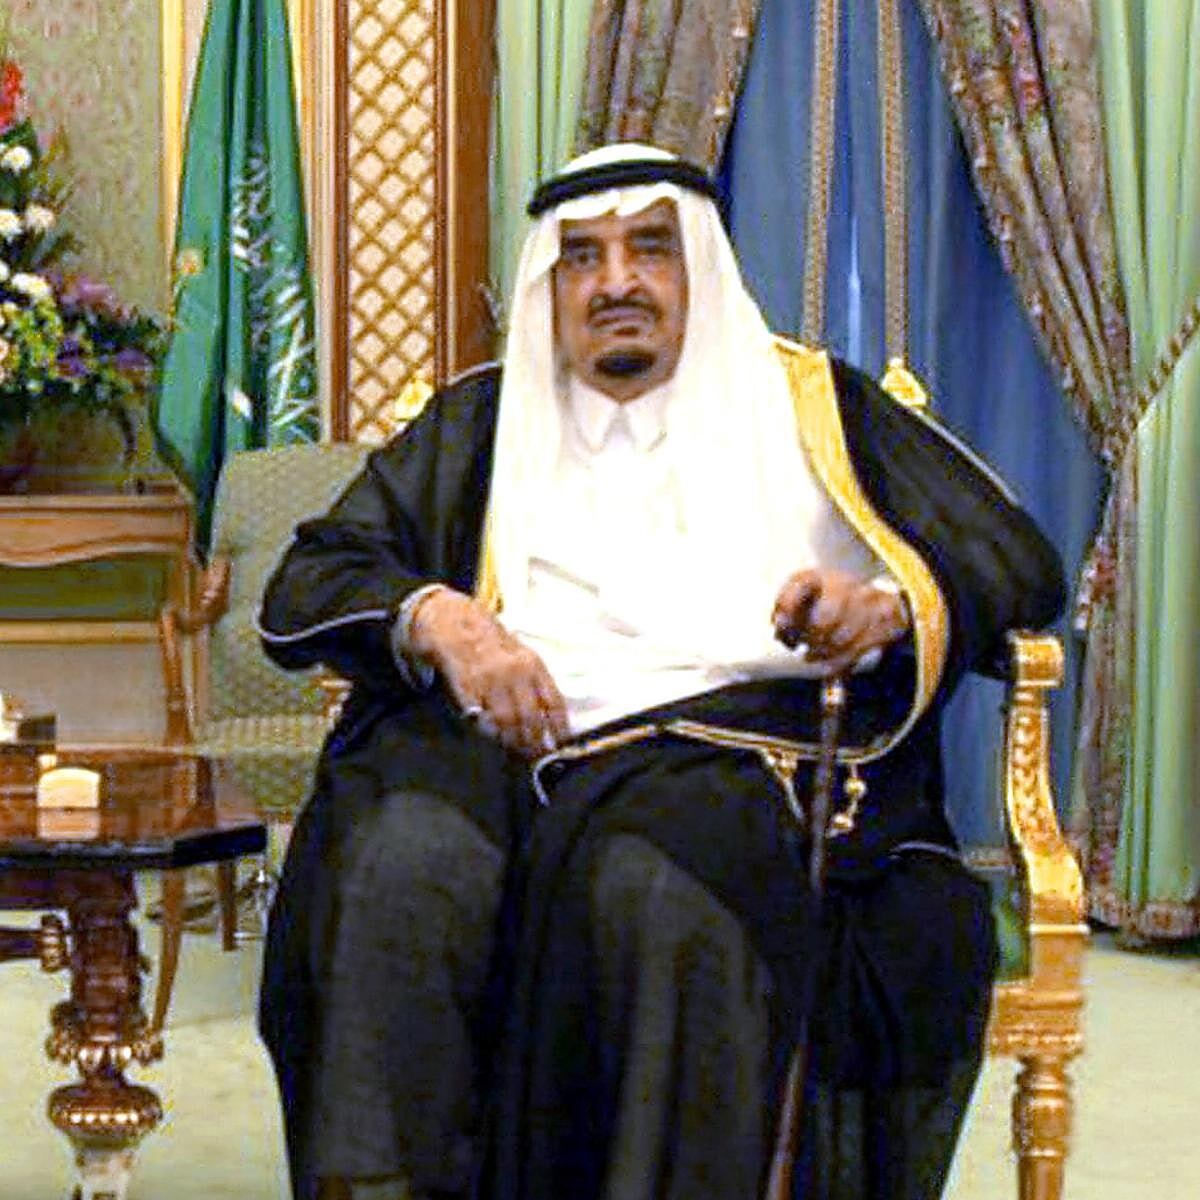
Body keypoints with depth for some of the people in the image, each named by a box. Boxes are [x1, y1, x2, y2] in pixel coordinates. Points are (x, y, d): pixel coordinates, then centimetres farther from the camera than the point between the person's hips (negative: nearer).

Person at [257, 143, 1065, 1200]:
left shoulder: (810, 405, 23)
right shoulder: (479, 422, 27)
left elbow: (1018, 559, 15)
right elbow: (304, 587, 17)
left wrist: (892, 608, -8)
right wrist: (437, 619, -5)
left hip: (739, 742, -1)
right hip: (509, 746, 2)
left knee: (651, 886, -38)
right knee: (406, 857, -34)